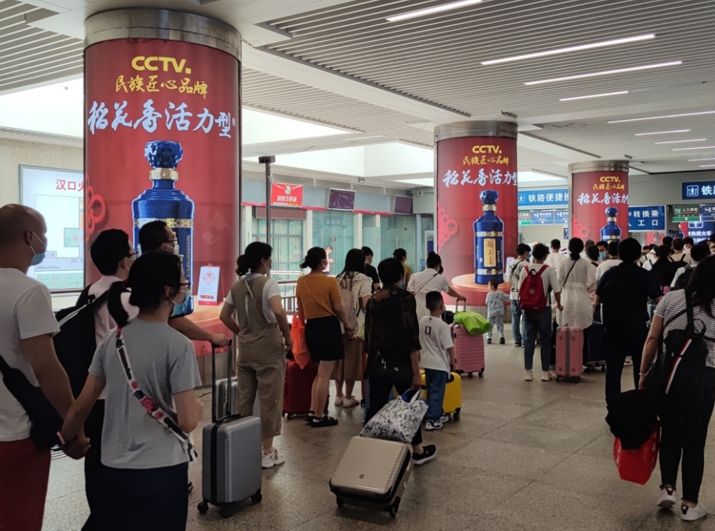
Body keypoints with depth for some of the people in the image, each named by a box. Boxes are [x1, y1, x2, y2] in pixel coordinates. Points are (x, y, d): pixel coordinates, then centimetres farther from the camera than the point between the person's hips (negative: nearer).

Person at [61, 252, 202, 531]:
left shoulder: (112, 339, 1)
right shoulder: (178, 346, -14)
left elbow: (82, 405, 6)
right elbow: (187, 422, -17)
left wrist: (65, 440, 22)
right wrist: (197, 407, 5)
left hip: (112, 468, 5)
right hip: (161, 470, -5)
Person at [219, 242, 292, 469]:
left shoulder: (237, 286, 8)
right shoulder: (268, 283, -12)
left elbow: (224, 316, 12)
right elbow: (278, 312, -28)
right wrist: (287, 336, -15)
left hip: (245, 350, 6)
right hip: (269, 349, -6)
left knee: (244, 399, 14)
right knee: (269, 400, 4)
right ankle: (267, 452, 11)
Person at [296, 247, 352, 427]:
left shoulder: (301, 282, 4)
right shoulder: (330, 281, -11)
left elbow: (300, 310, 10)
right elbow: (338, 308, -9)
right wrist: (347, 325, 7)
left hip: (310, 327, 6)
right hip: (328, 326, -6)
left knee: (320, 372, 21)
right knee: (324, 374, 1)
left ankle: (312, 411, 20)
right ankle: (319, 416, 6)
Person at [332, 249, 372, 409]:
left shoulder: (339, 279, 7)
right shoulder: (363, 279, -8)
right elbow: (366, 304, -18)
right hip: (355, 326, -5)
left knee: (340, 359, 14)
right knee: (352, 360, 5)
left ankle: (338, 395, 22)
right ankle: (348, 397, 12)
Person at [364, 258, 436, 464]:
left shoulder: (373, 301, 5)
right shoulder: (405, 297, -11)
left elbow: (368, 336, 9)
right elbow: (412, 338, -16)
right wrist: (416, 372, -14)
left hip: (376, 364, 4)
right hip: (400, 364, -4)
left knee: (375, 407, 9)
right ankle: (417, 450, 26)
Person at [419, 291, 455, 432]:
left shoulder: (422, 321, 0)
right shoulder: (443, 326, -19)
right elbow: (449, 347, -18)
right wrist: (452, 361, -3)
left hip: (426, 362, 7)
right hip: (440, 364, -7)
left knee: (431, 390, 17)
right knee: (437, 392, 0)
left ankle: (439, 414, 31)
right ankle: (432, 420, 0)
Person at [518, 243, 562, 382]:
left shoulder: (524, 269, -1)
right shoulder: (549, 270, -9)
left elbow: (520, 289, 3)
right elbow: (556, 290, -9)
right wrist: (559, 305, 7)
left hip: (528, 309, 3)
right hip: (543, 309, -3)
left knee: (529, 339, 8)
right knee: (545, 340, 7)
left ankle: (528, 372, 8)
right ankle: (545, 372, 10)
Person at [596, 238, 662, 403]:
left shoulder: (609, 274, 3)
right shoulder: (645, 275, -7)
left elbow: (597, 300, 8)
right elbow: (660, 300, -13)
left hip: (613, 327, 3)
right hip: (637, 327, -2)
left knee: (613, 368, 8)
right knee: (641, 367, 10)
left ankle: (612, 403, 9)